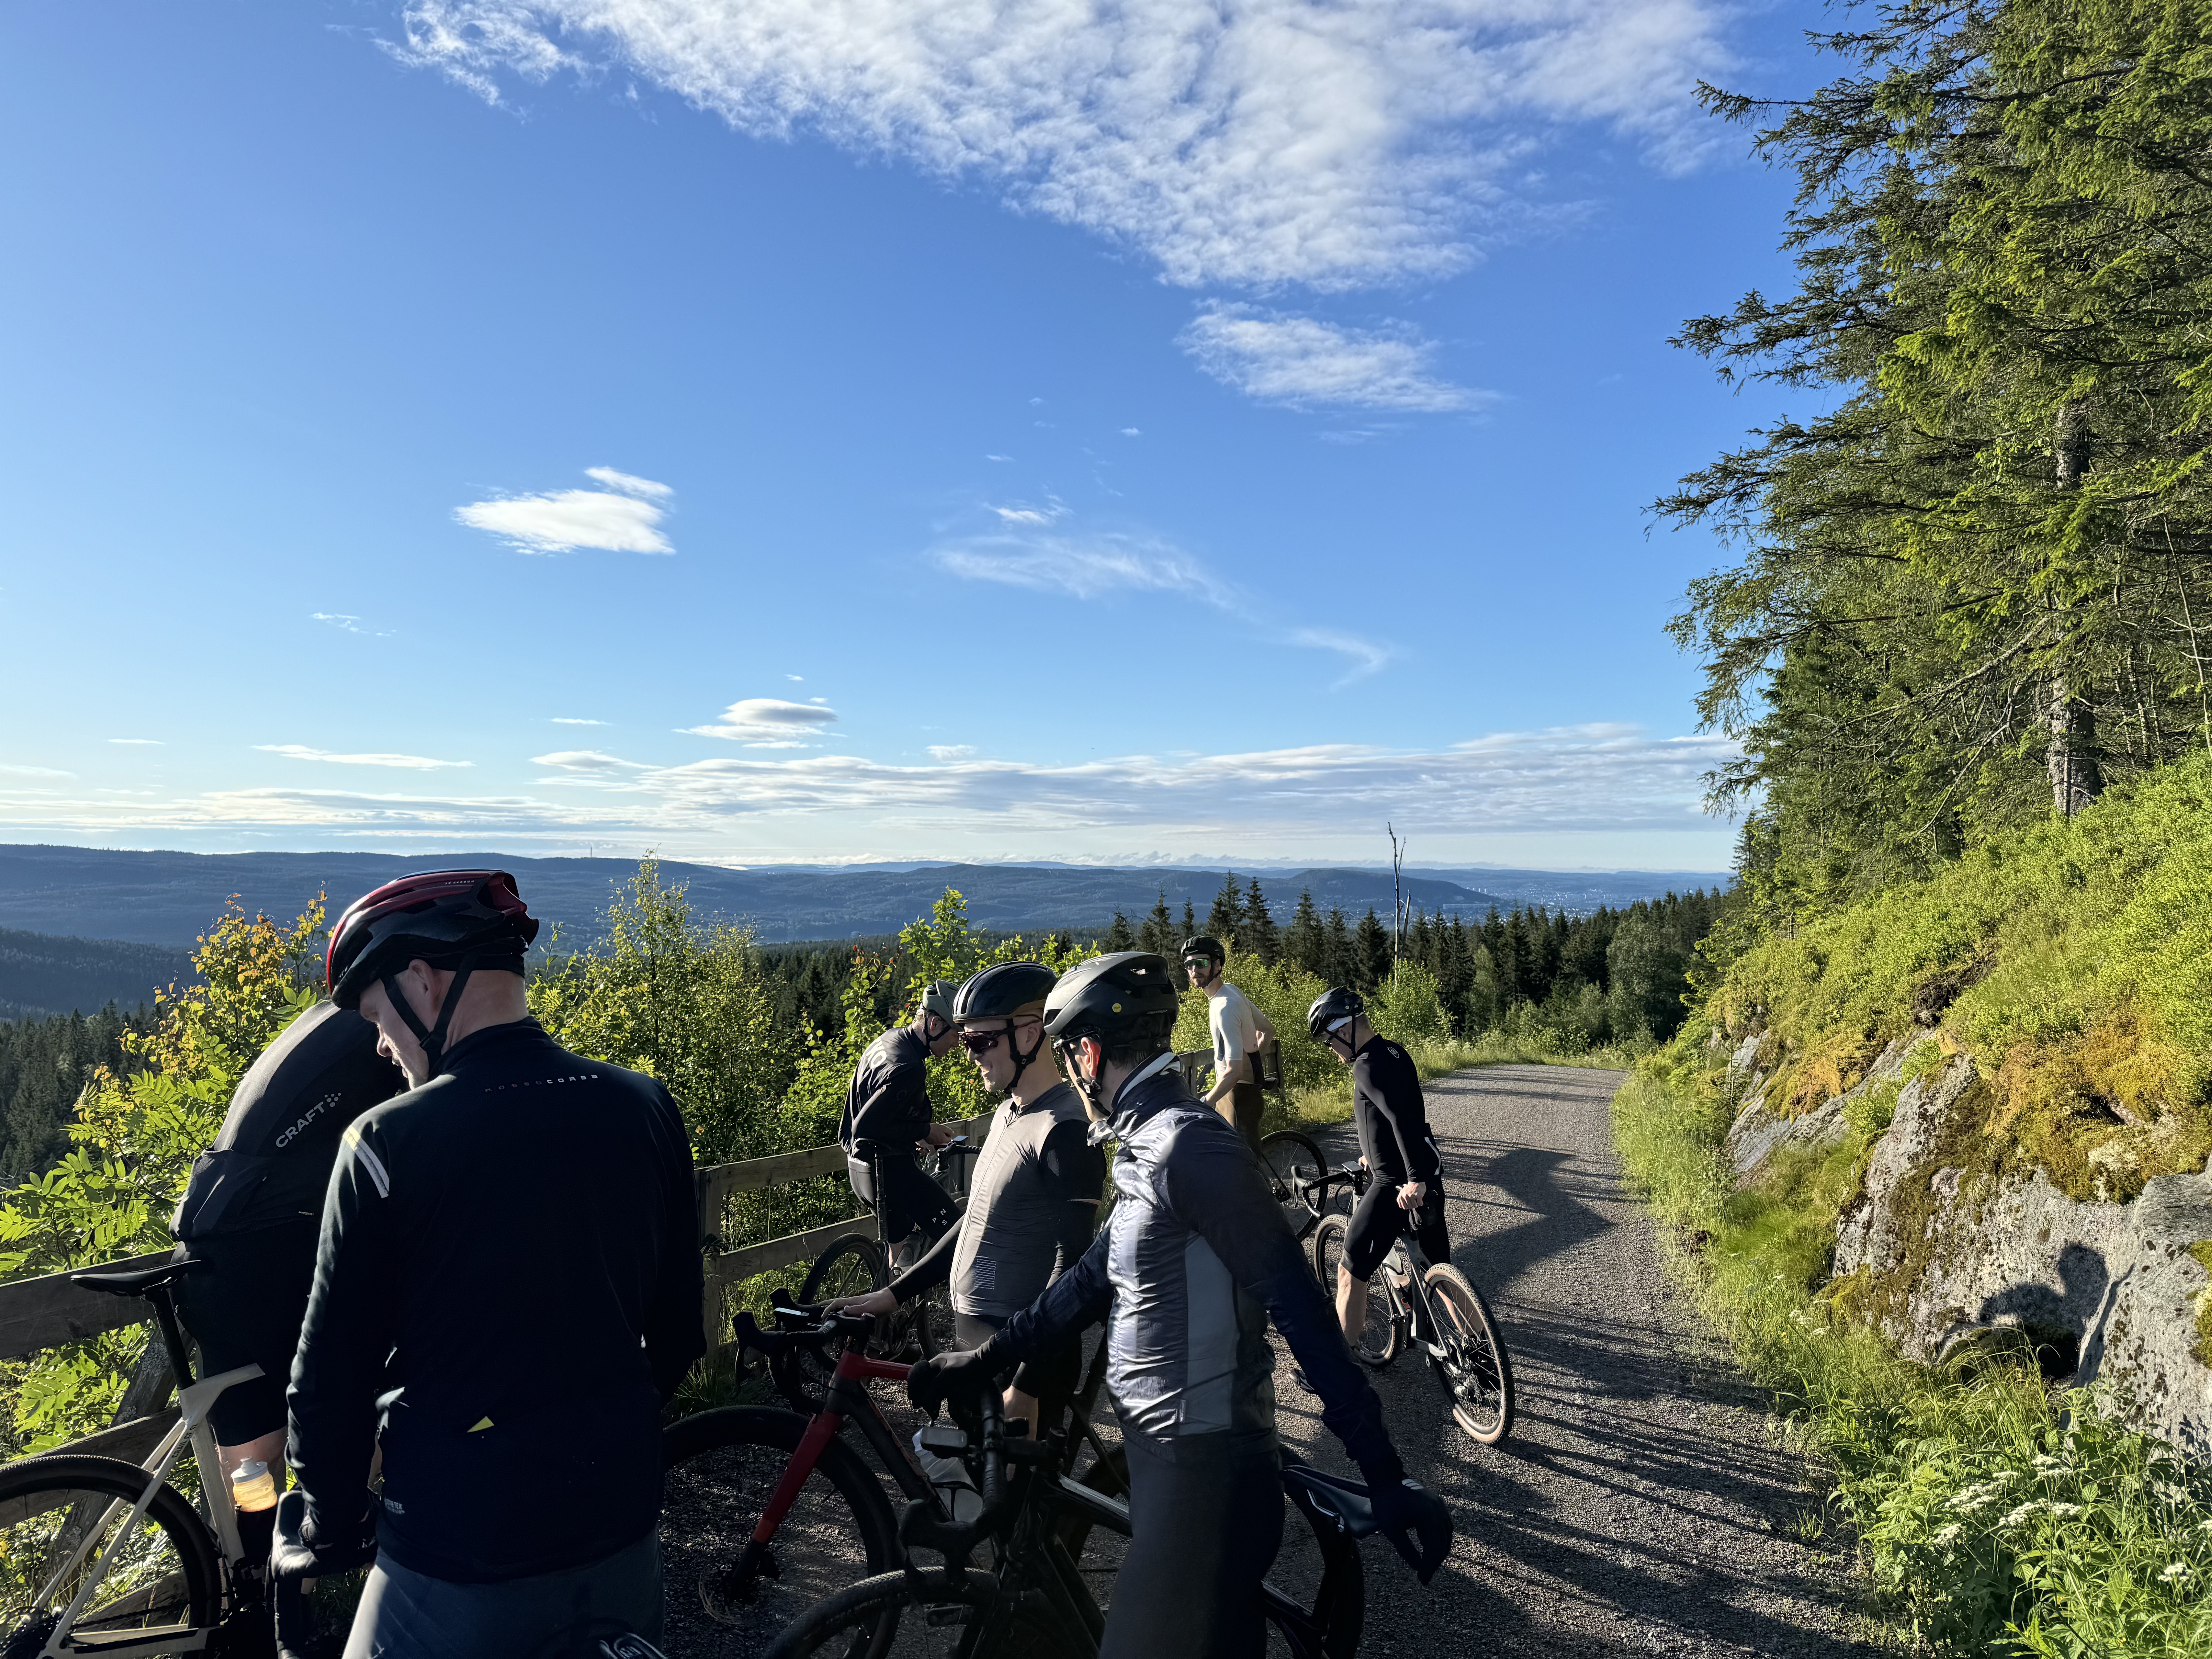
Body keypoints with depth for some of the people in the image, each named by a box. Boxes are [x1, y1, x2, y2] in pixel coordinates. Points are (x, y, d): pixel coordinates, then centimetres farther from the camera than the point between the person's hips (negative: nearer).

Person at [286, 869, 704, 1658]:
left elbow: (331, 1377, -9)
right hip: (623, 1530, 4)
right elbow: (678, 1332, 5)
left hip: (462, 1559, -4)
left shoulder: (388, 1143, -17)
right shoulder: (645, 1110, -4)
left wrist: (334, 1522, 9)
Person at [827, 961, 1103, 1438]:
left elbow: (1071, 1266, -22)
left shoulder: (1065, 1132, -20)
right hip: (979, 1341, 9)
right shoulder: (1008, 1114, 10)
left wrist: (1027, 1387, -23)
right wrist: (891, 1295, 12)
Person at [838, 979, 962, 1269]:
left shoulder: (889, 1039, 5)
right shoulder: (908, 1069, -27)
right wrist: (924, 1131, -17)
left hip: (863, 1167, 10)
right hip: (889, 1170, -10)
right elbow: (866, 1126, -28)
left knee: (899, 1243, 23)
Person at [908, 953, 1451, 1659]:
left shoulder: (1188, 1145, -23)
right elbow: (1096, 1277, 15)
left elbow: (1295, 1301, -26)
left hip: (1201, 1466, -10)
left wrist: (1385, 1473, -26)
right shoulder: (1151, 1144, 10)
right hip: (1169, 1451, 10)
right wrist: (983, 1360, 14)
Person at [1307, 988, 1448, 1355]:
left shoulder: (1368, 1065, -17)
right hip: (1429, 1173, 10)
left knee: (1350, 1271, -2)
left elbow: (1402, 1118, -29)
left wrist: (1415, 1180, -32)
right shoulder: (1394, 1053, 13)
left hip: (1398, 1184, -10)